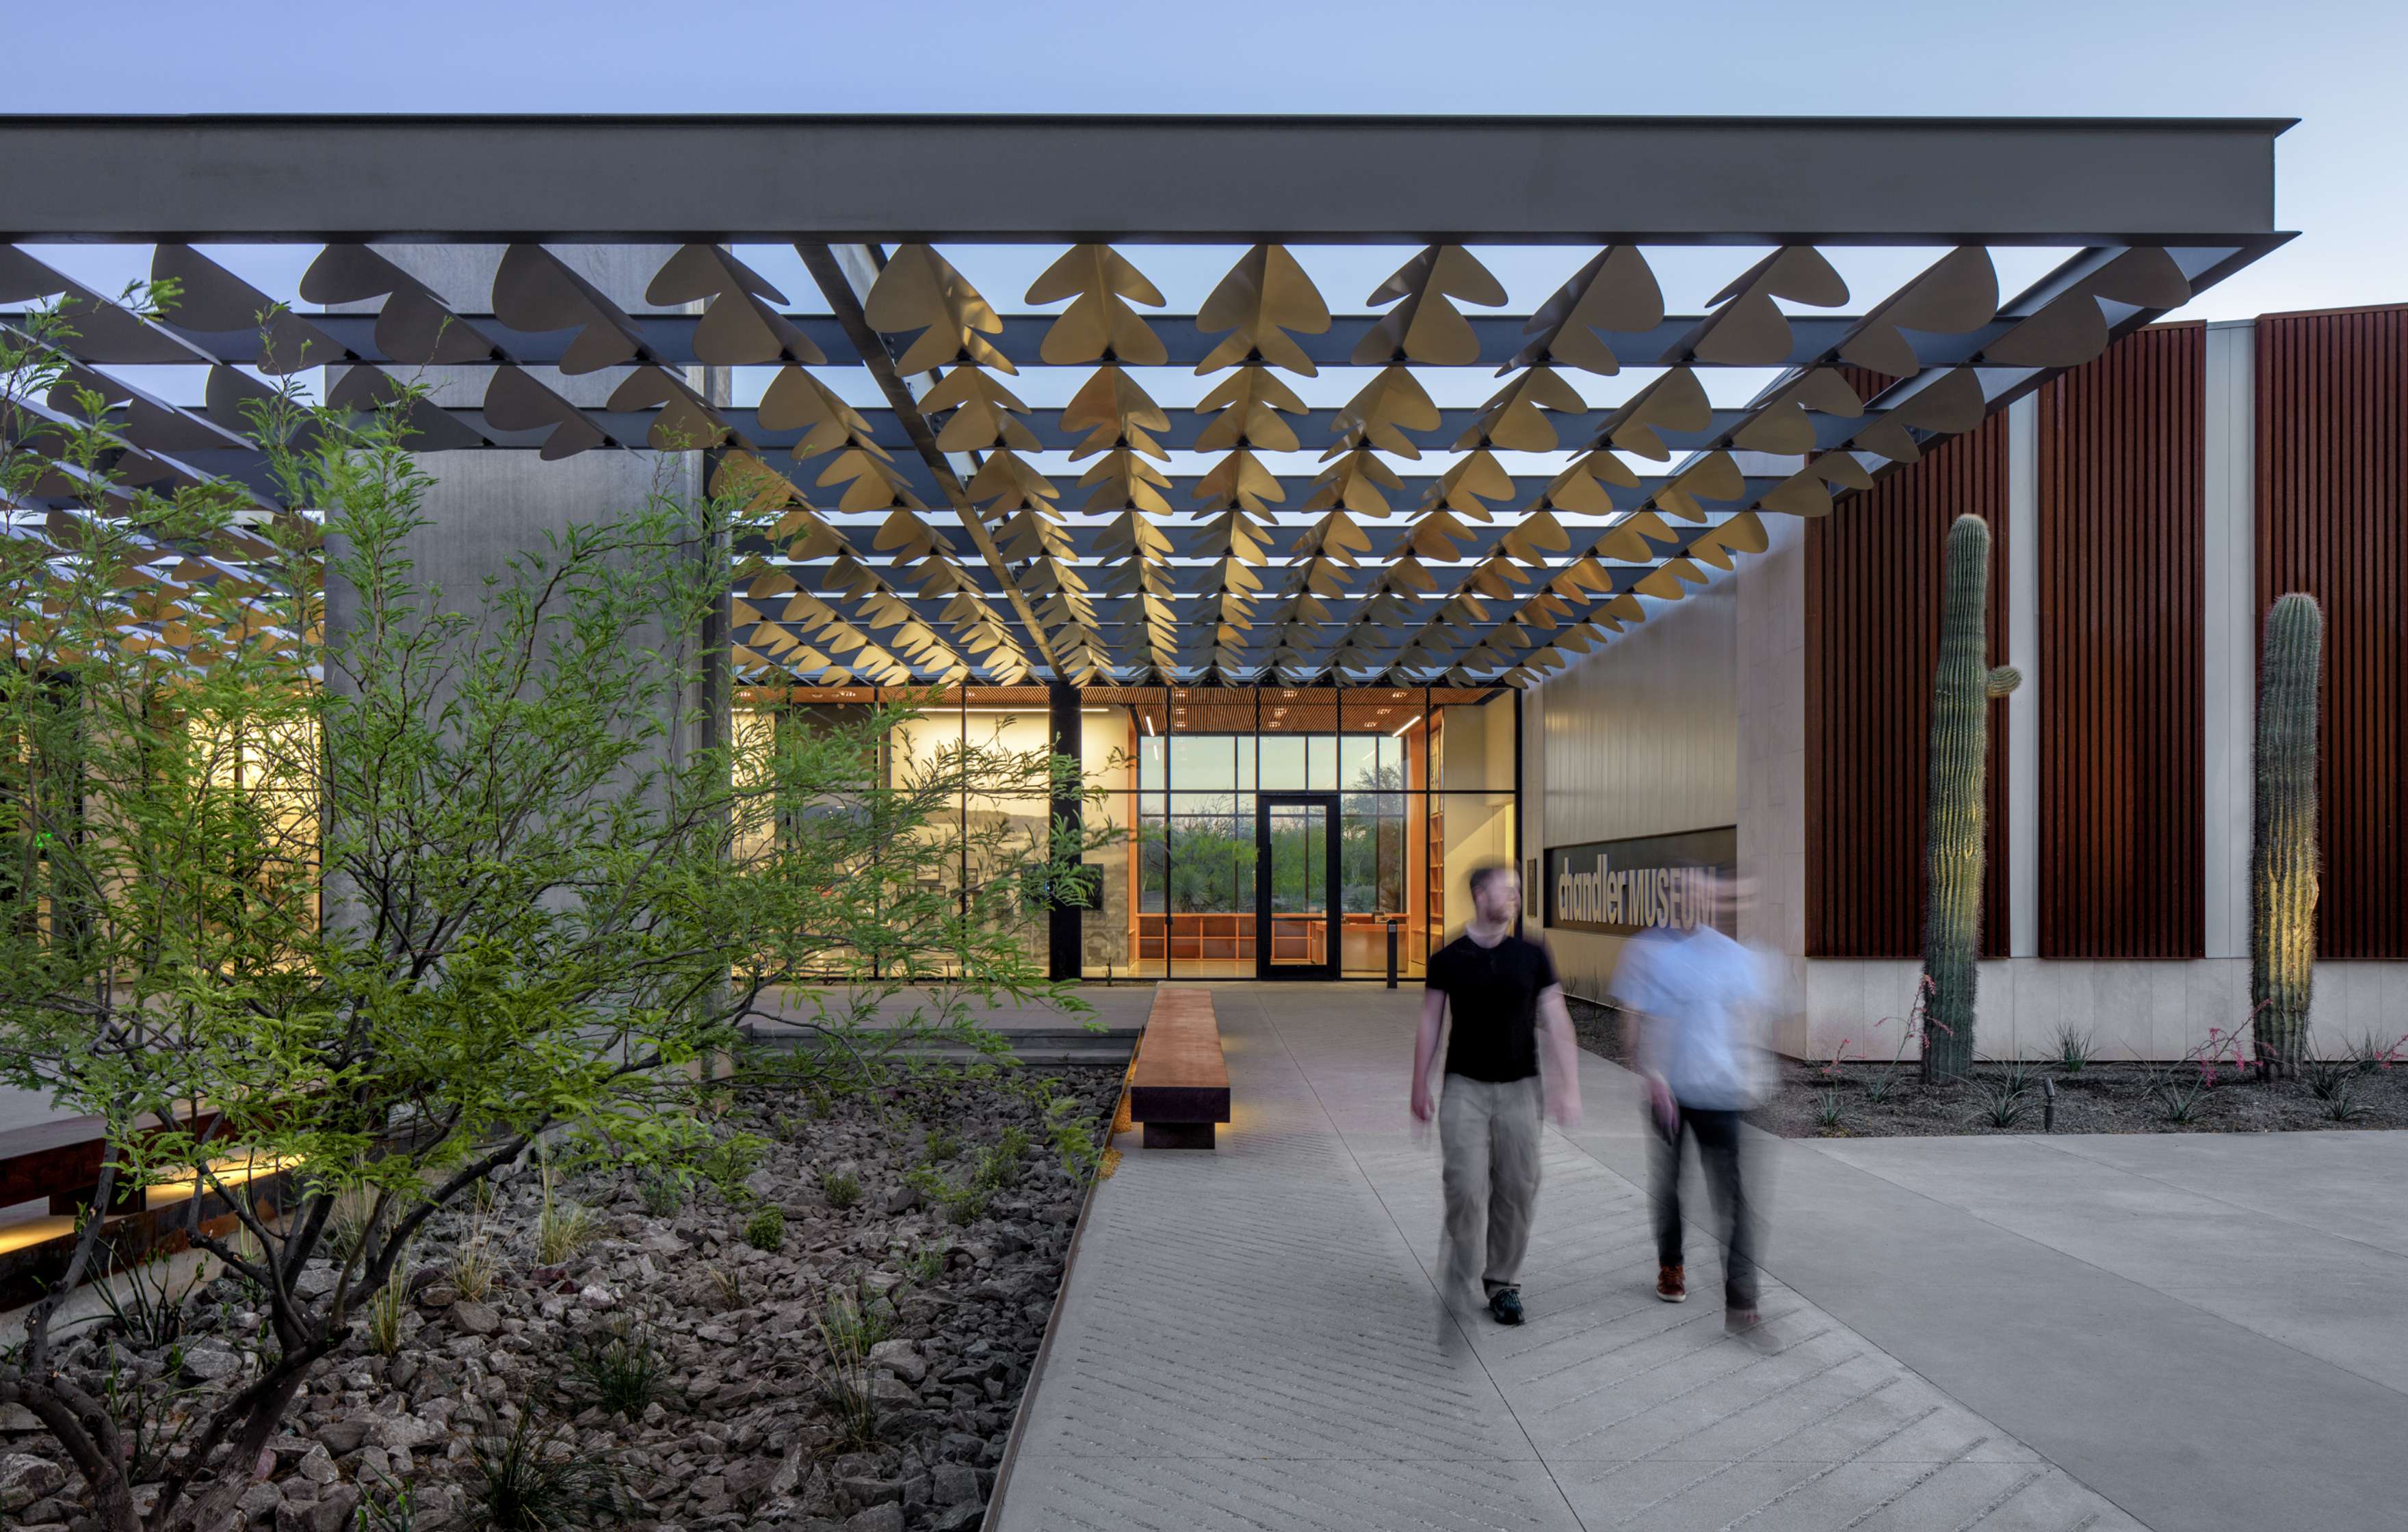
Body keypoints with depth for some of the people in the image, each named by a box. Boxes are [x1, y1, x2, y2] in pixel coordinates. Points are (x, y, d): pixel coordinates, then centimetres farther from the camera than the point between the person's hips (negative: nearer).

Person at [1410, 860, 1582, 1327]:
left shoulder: (1532, 955, 2)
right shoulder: (1447, 958, -1)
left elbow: (1556, 1022, 0)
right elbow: (1430, 1023, 5)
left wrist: (1568, 1086, -6)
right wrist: (1420, 1086, 5)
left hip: (1519, 1087, 2)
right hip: (1465, 1087, -1)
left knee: (1516, 1190, 4)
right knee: (1466, 1189, -7)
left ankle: (1503, 1280, 21)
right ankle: (1457, 1286, 5)